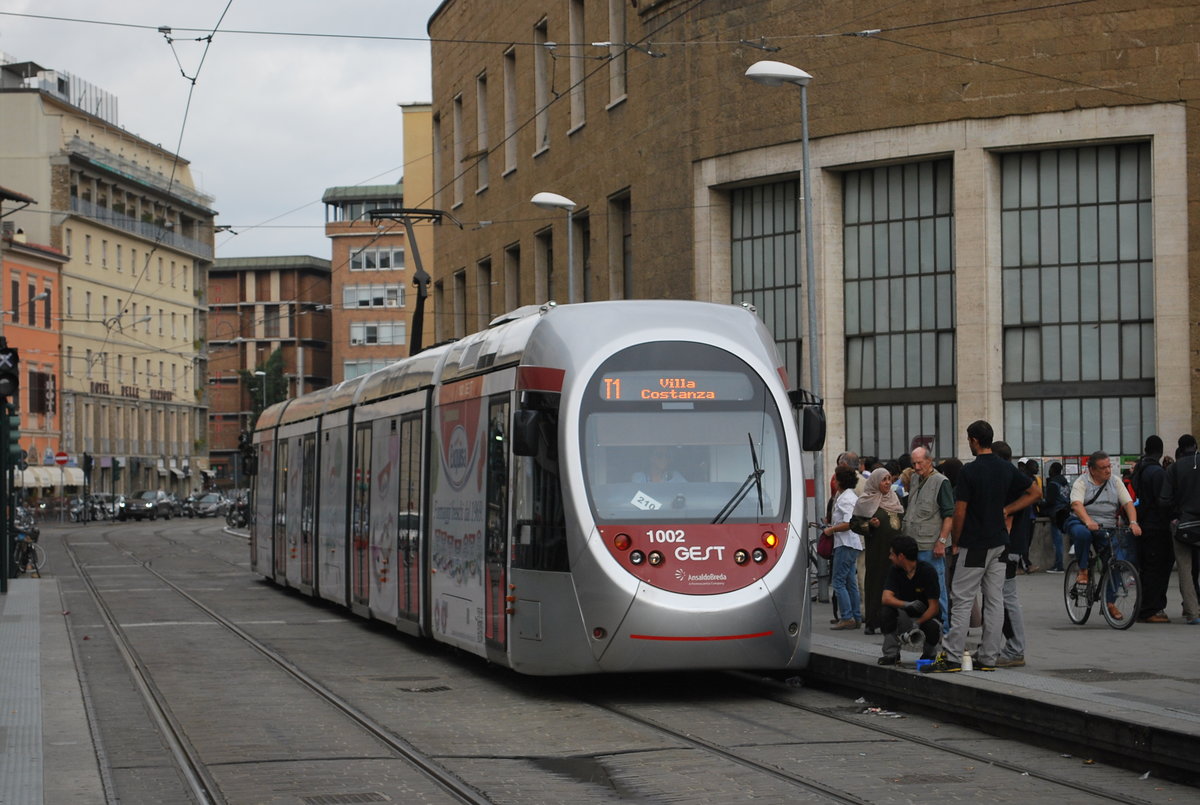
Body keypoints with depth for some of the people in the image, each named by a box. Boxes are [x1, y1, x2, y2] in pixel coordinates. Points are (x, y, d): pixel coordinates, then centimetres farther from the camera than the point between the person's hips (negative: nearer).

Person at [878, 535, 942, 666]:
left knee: (932, 627, -36)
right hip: (906, 616, 3)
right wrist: (908, 605, -37)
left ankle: (929, 654, -1)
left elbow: (934, 607, -20)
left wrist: (917, 624, -32)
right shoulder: (895, 571, -5)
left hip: (926, 616, -3)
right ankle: (891, 654, -15)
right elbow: (886, 598, -19)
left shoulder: (927, 571, -18)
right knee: (886, 611, -25)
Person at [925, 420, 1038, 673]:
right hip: (999, 543, 6)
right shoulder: (1007, 469, 5)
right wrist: (1005, 510, 10)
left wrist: (955, 543, -1)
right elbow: (1034, 492, 15)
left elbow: (960, 512, -13)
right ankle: (988, 659, 7)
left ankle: (952, 657, -4)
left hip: (974, 545, -6)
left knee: (962, 601, -3)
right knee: (995, 601, 6)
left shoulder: (969, 471, -14)